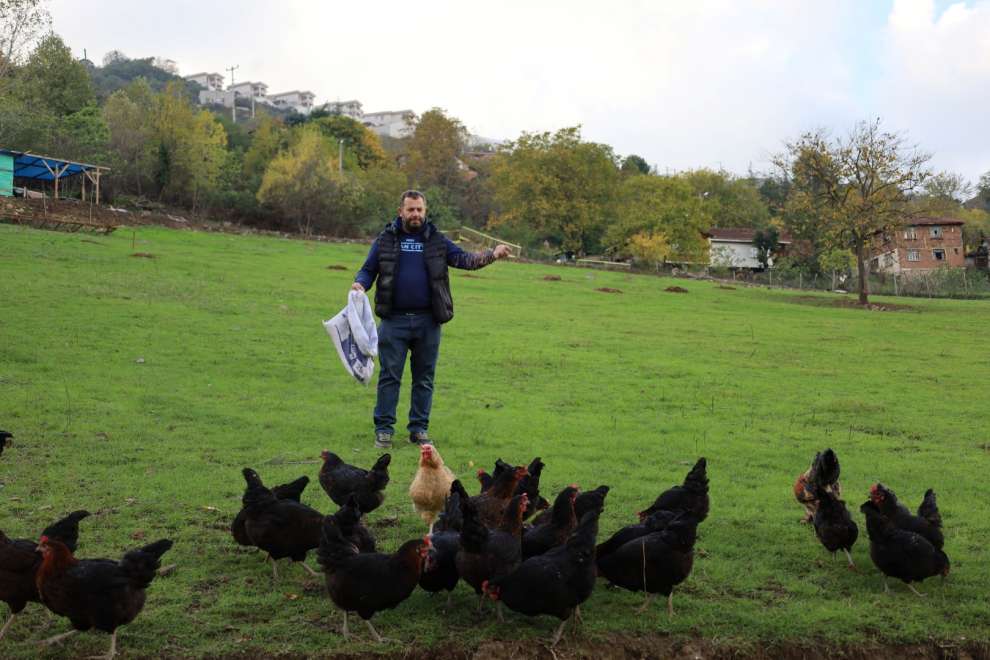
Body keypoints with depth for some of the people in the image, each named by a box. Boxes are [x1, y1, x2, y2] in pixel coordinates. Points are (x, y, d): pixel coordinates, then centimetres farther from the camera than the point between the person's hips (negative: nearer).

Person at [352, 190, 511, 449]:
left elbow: (463, 259, 1)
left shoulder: (437, 241, 9)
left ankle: (420, 428, 17)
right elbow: (368, 270, 10)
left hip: (428, 322, 1)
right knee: (389, 375, 1)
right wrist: (360, 283, -12)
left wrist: (492, 254, -15)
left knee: (424, 377, 8)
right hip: (394, 320, -1)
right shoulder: (386, 240, 6)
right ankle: (384, 428, 9)